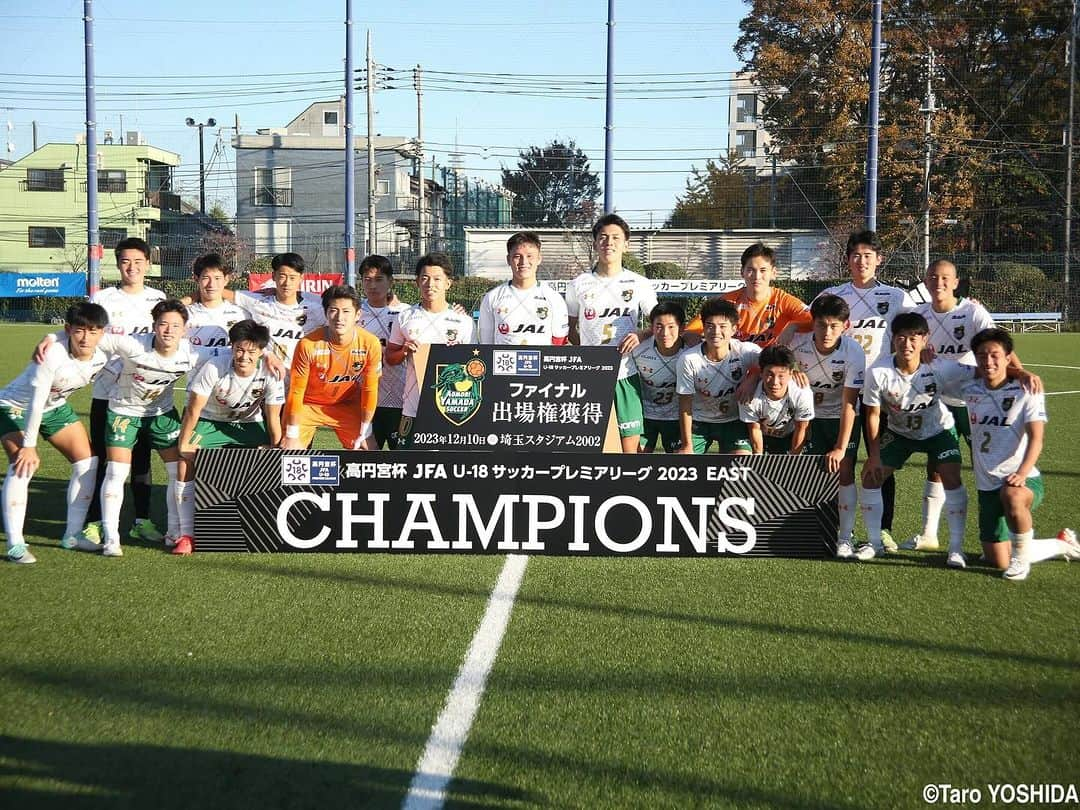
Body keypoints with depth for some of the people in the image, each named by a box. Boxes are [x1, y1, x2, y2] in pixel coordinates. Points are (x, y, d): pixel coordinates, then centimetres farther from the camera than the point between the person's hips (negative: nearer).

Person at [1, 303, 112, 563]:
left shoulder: (102, 358, -17)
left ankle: (73, 535, 11)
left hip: (56, 407, 7)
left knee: (88, 461, -1)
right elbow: (36, 402, -31)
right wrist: (29, 445, -27)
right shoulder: (52, 354, -35)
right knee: (22, 466, -25)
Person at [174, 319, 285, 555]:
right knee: (186, 463, -20)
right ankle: (187, 535, -13)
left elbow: (273, 419, -14)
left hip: (249, 423, 1)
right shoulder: (213, 368, -31)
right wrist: (184, 445, -14)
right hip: (209, 421, -1)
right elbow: (193, 409, -21)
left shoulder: (270, 374, -25)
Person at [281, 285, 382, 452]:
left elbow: (370, 390, -8)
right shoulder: (308, 344, -27)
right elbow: (296, 391, -17)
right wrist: (292, 436, -15)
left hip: (347, 406, 2)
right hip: (308, 405, -2)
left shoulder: (370, 344, -21)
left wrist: (364, 433, -5)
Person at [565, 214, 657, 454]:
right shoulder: (578, 285, 7)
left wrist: (641, 335, -8)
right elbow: (569, 329, 17)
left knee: (629, 448, -2)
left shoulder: (639, 284, 7)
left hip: (626, 374, 0)